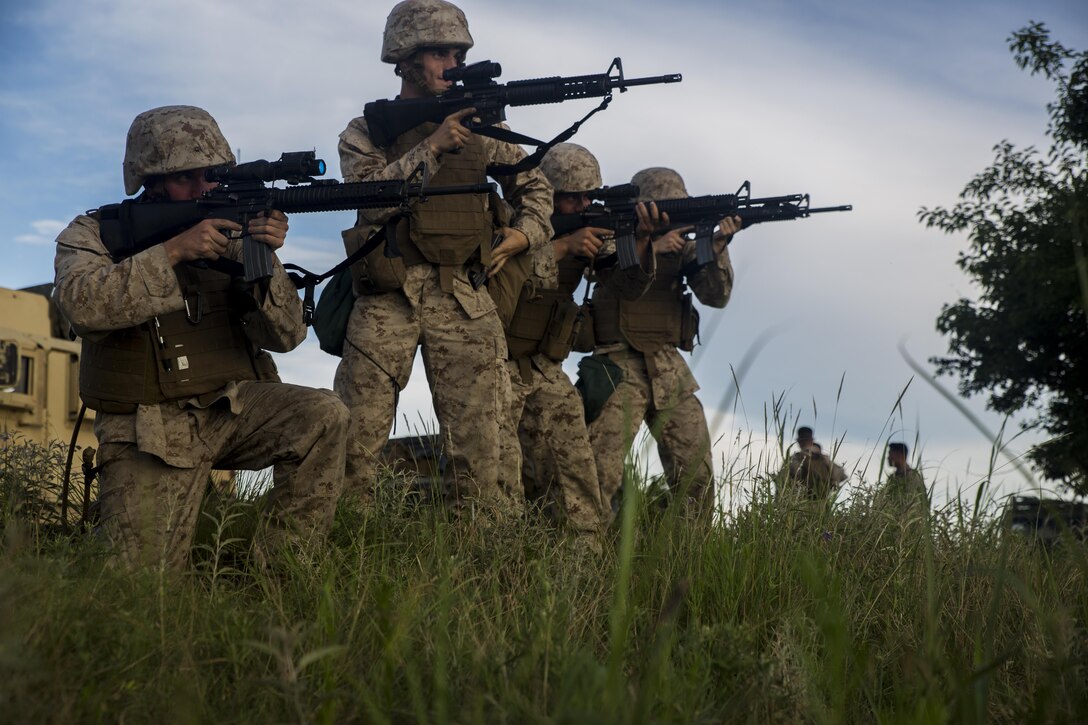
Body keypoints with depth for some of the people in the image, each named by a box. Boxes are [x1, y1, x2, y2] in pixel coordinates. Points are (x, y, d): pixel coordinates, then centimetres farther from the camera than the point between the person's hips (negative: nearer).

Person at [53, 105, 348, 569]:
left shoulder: (231, 233, 6)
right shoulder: (92, 234, 2)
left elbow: (284, 336, -2)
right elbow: (82, 304, -21)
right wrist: (173, 251, -27)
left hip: (232, 410, 3)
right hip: (149, 434, -2)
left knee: (323, 416, -24)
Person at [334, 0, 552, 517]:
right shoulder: (365, 133, 8)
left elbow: (533, 185, 24)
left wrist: (525, 233, 6)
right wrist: (431, 147, -16)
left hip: (462, 299, 1)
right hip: (387, 299, -1)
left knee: (480, 446, -4)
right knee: (353, 439, -4)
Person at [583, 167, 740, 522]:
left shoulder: (682, 247, 11)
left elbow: (716, 295, -1)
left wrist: (718, 246, -16)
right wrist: (652, 247, -25)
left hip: (670, 369, 4)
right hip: (620, 366, -4)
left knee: (697, 473, 3)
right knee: (601, 470, -16)